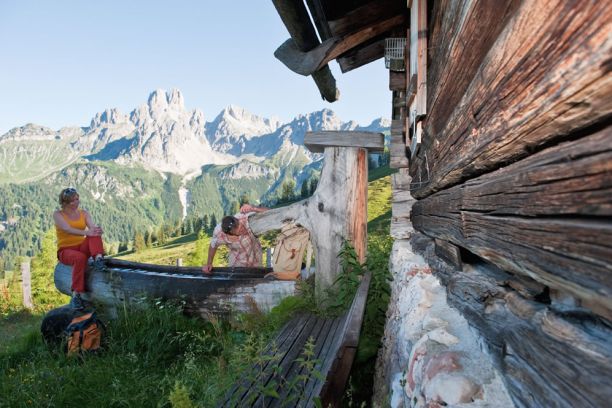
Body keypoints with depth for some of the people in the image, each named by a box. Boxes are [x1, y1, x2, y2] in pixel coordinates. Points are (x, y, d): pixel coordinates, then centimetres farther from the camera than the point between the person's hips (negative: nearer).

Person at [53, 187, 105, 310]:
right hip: (65, 250, -3)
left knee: (95, 232, -25)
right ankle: (76, 295, -35)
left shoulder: (84, 213, 9)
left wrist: (97, 230, -35)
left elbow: (92, 227, -9)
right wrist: (87, 232, -39)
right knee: (80, 258, -38)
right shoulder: (58, 215, -2)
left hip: (82, 247, 3)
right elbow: (68, 229, -22)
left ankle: (98, 258, -49)